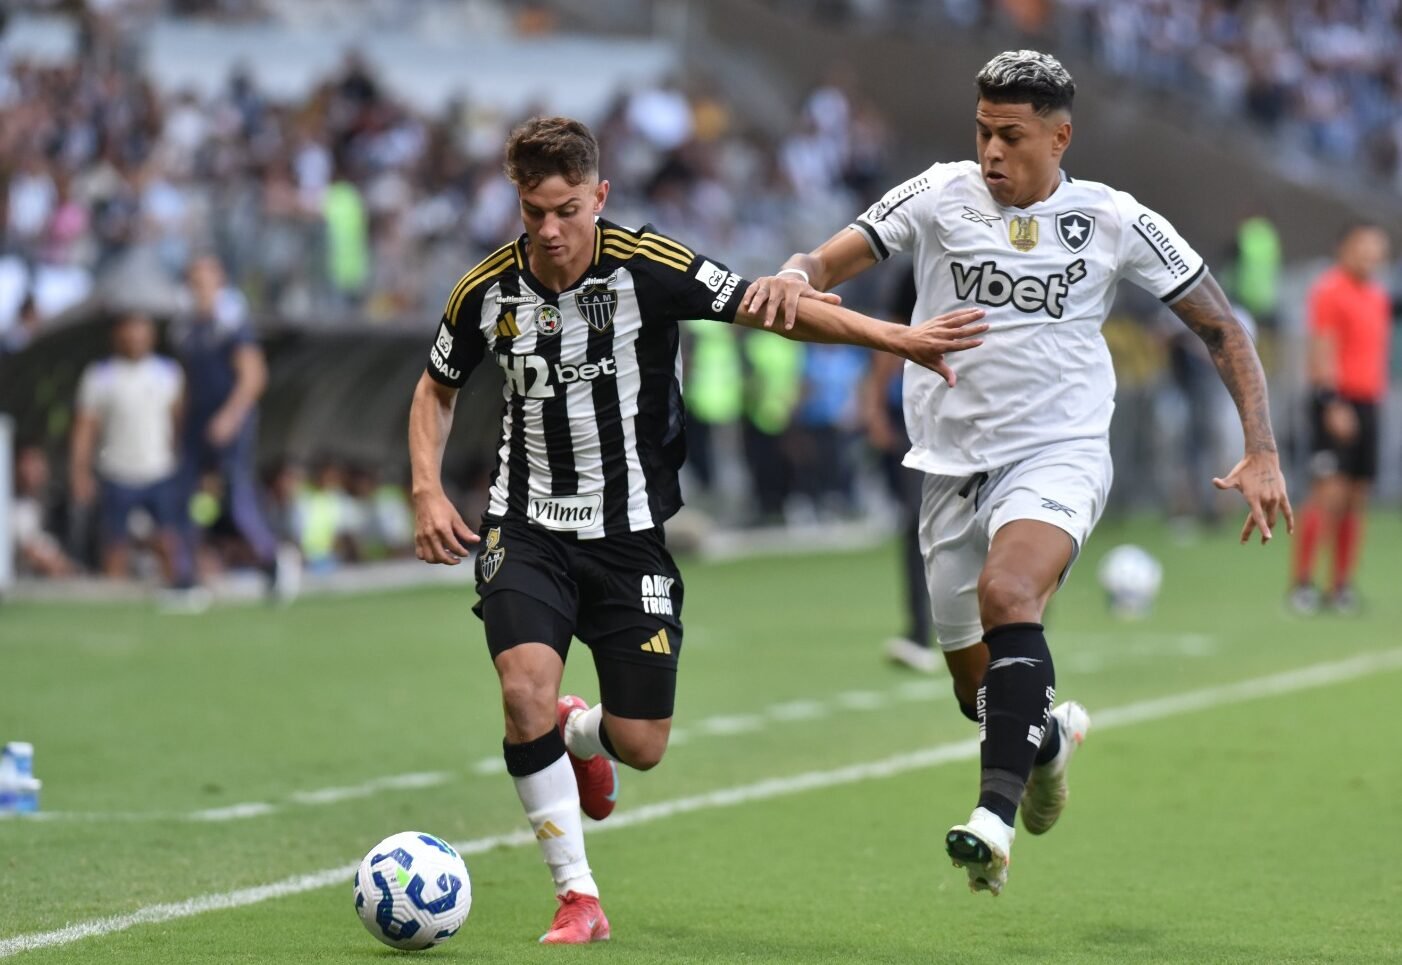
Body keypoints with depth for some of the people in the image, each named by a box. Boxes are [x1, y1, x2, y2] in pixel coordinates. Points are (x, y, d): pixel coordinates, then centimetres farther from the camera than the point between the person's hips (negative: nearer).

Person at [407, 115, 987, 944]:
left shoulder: (648, 268, -13)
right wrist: (429, 493, -1)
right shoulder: (488, 291, -5)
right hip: (528, 528, 1)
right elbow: (437, 389, 13)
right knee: (526, 688, -24)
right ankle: (578, 898, -10)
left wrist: (899, 338, -23)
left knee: (641, 746, -2)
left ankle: (577, 734, 39)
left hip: (632, 533, 0)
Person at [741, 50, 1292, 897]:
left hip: (1059, 455, -3)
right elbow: (833, 261, -8)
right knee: (980, 688, 10)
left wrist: (1262, 454, -4)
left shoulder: (1115, 221, -3)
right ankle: (1048, 737, 46)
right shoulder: (940, 197, -1)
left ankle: (995, 811, -38)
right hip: (954, 466, 3)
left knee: (1007, 592, -33)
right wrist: (794, 276, -34)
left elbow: (1221, 326, 4)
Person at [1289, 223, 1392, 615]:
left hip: (1367, 402, 7)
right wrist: (1333, 404, -20)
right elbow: (1322, 351, -13)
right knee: (1330, 493, -13)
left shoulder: (1378, 296, 16)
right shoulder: (1330, 291, -8)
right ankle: (1302, 582, -7)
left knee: (1357, 500, 6)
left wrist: (1376, 396, 16)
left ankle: (1342, 587, 10)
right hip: (1337, 402, -7)